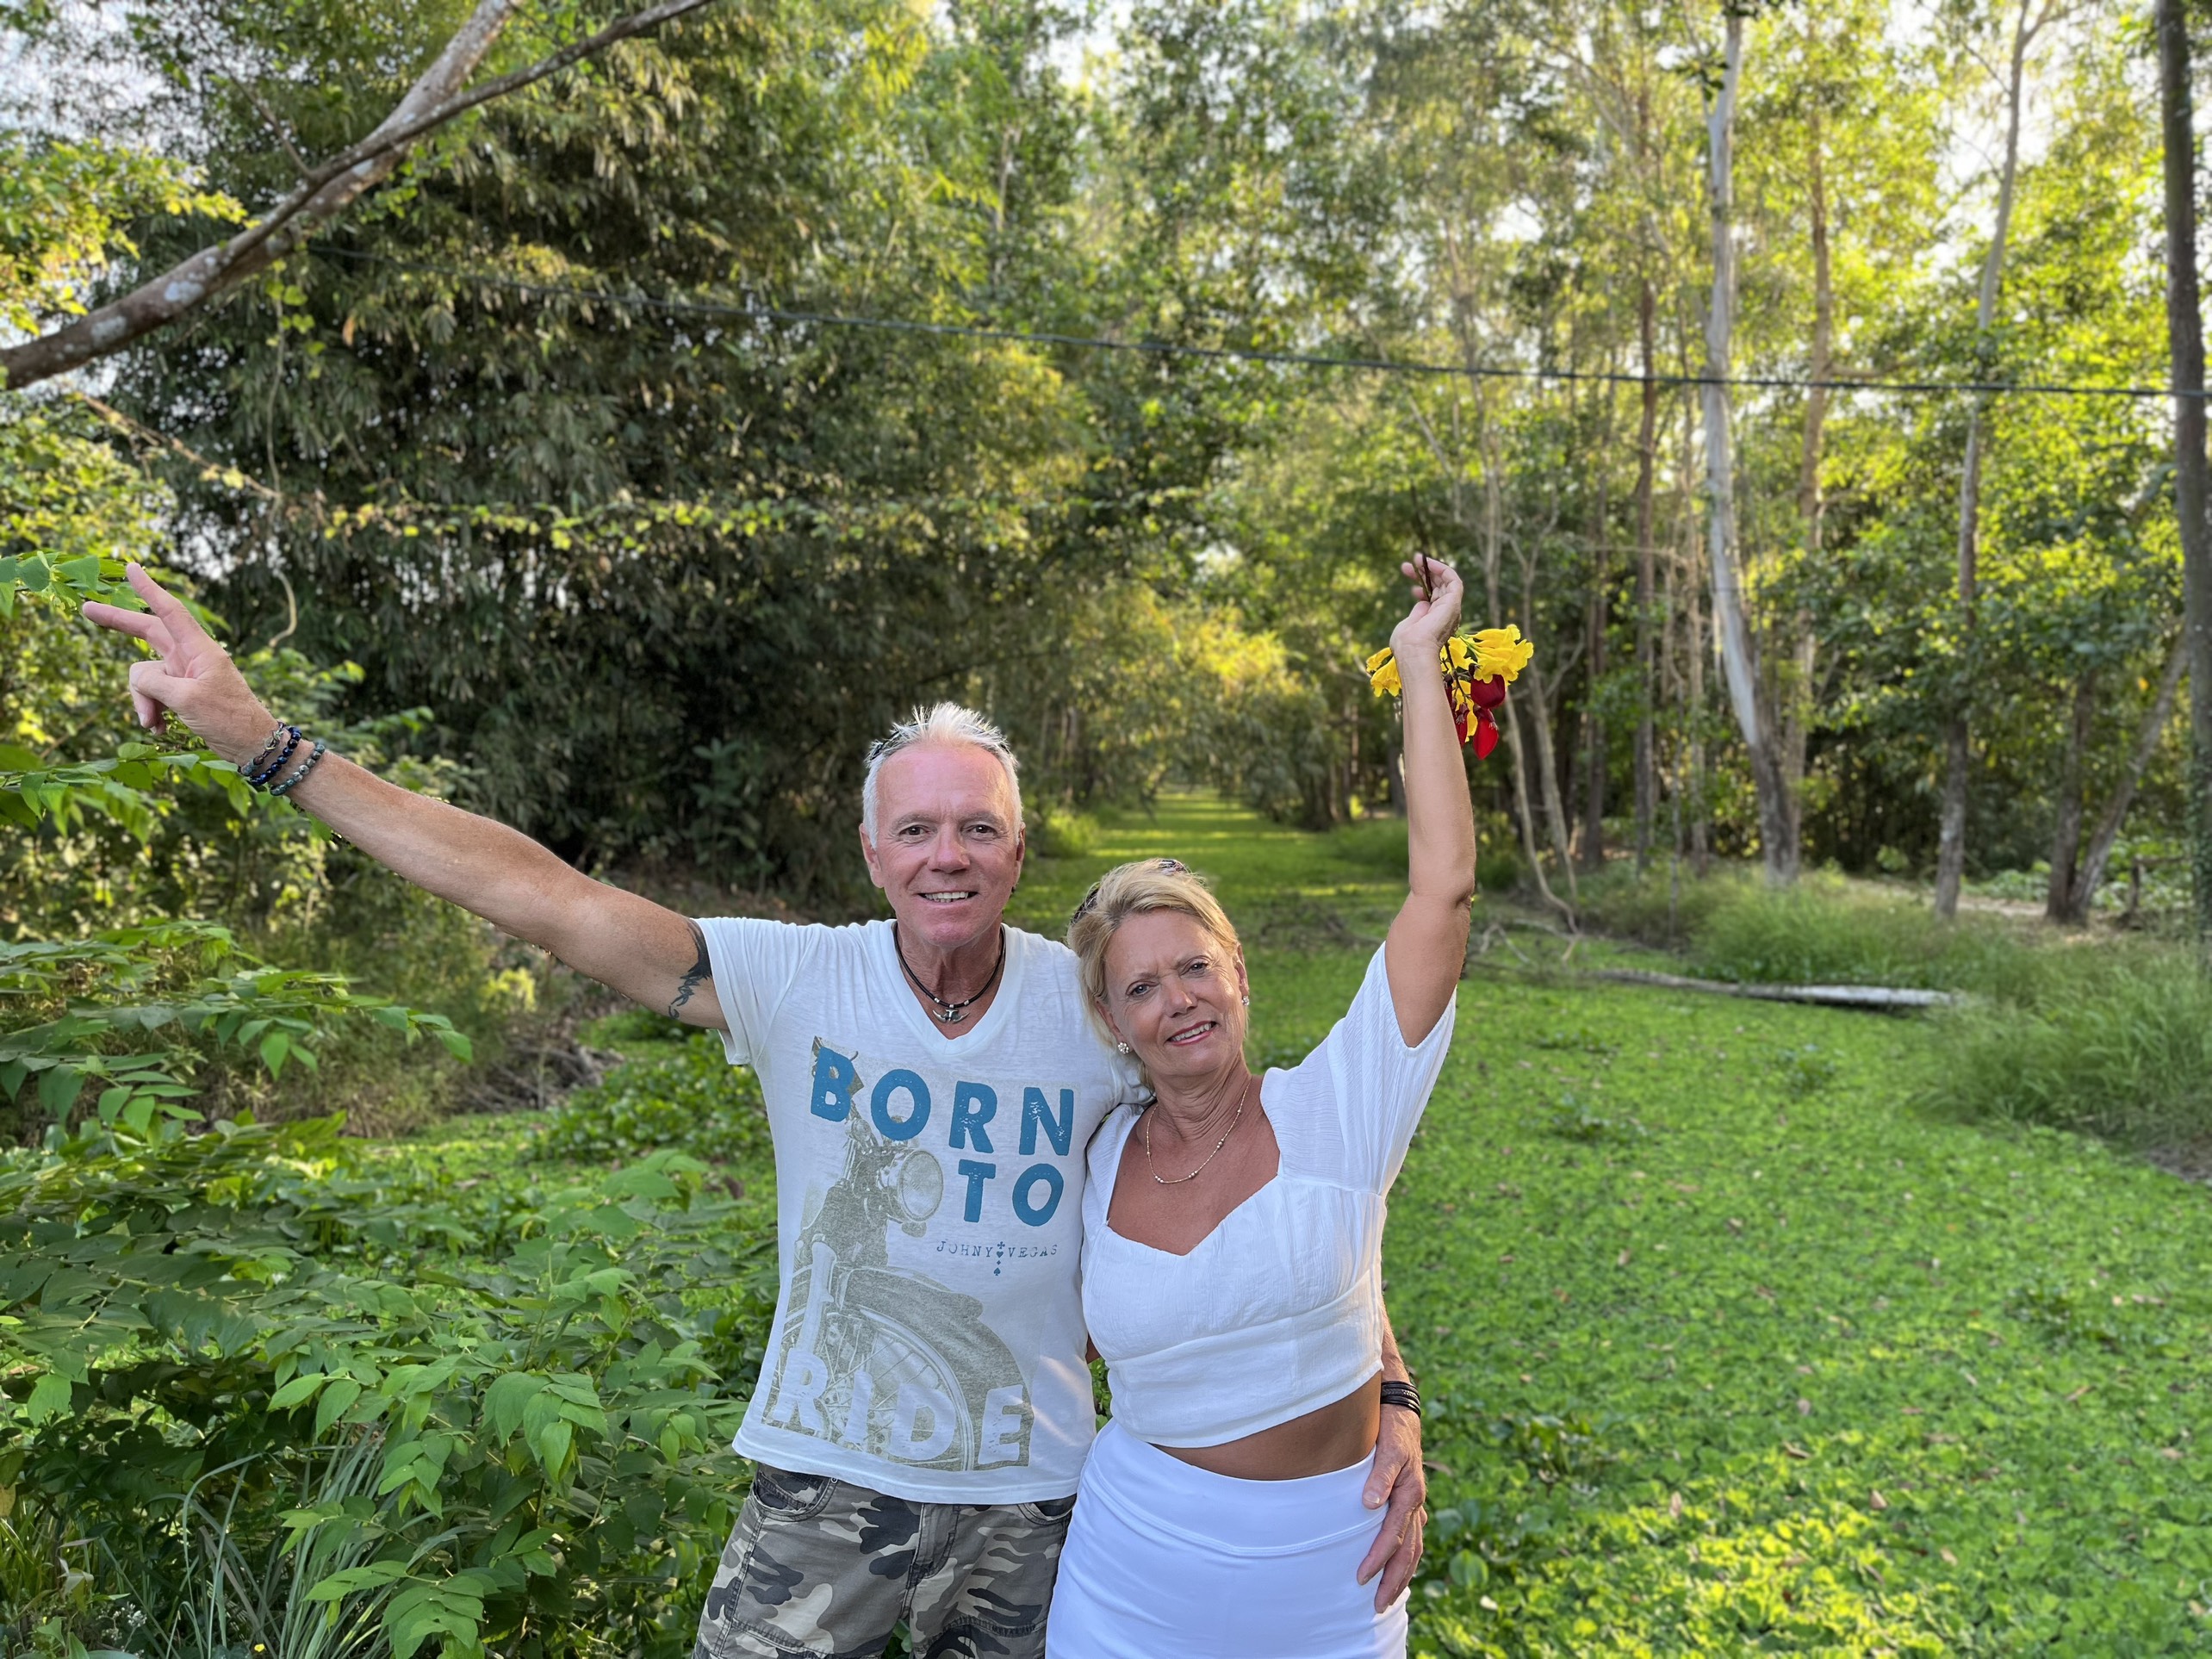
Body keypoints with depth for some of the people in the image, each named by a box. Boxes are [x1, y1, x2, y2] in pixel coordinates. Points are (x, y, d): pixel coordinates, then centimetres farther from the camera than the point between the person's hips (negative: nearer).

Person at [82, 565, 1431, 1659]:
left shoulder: (1102, 1009, -12)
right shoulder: (798, 982, -13)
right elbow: (541, 895, -16)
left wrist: (1387, 1402, -16)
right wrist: (258, 734, -17)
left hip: (1032, 1501, 1)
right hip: (825, 1485, 0)